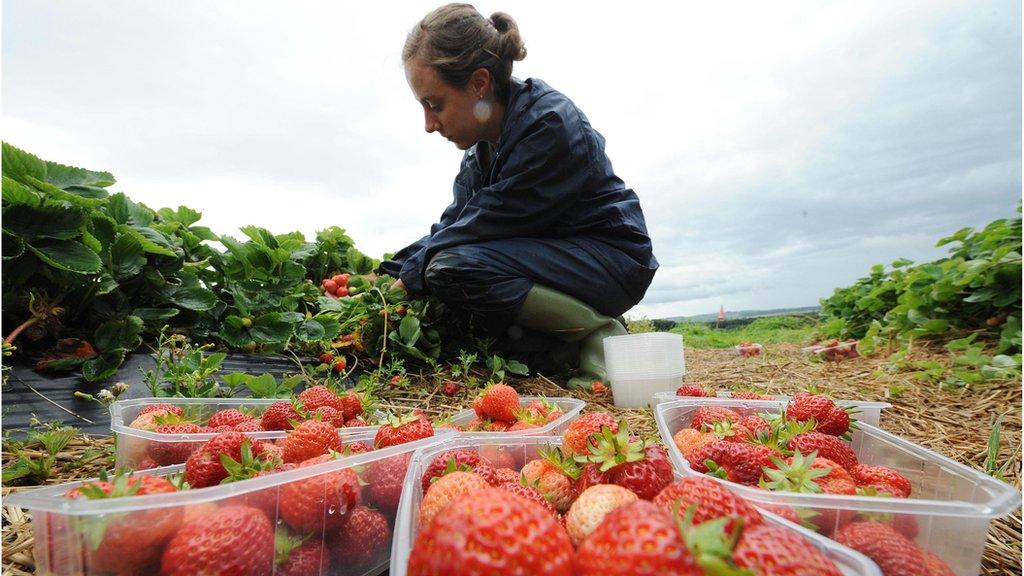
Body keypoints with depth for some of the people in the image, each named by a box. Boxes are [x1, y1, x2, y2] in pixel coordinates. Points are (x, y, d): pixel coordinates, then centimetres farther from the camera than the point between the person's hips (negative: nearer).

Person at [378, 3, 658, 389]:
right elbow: (454, 222, 6)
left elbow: (489, 223, -22)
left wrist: (410, 277, -14)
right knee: (432, 262, 3)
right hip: (550, 254, 9)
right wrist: (395, 270, -5)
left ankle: (598, 334, -13)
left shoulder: (549, 124, -20)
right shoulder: (482, 142, 5)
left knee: (452, 269, -26)